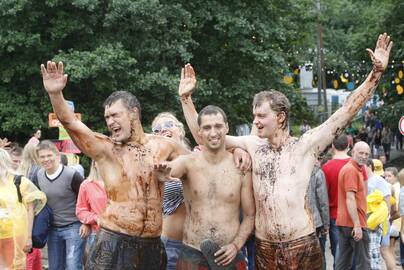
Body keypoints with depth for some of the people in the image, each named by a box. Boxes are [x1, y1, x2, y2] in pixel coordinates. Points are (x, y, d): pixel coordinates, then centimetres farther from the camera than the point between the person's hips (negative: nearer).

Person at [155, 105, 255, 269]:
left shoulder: (241, 167, -2)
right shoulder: (188, 162, -4)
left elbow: (249, 215, 4)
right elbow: (169, 171, -26)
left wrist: (236, 245, -9)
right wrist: (163, 170, -48)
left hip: (229, 257, 1)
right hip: (192, 256, 0)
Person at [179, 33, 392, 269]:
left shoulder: (306, 145, -1)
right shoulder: (252, 145, 8)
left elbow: (348, 110, -5)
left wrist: (377, 72, -12)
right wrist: (186, 97, 9)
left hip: (303, 246, -3)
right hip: (264, 248, 3)